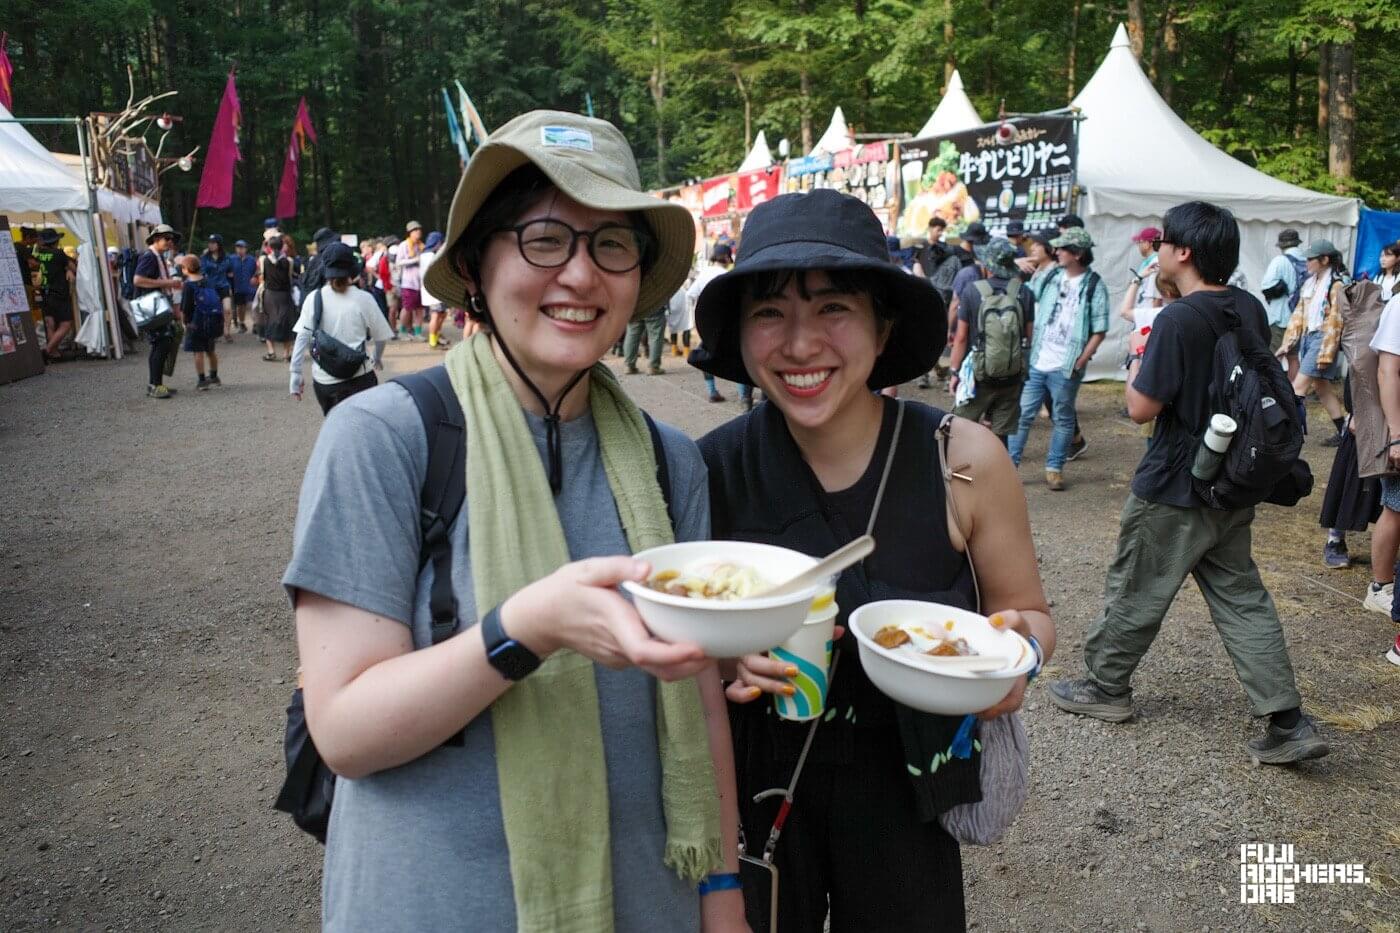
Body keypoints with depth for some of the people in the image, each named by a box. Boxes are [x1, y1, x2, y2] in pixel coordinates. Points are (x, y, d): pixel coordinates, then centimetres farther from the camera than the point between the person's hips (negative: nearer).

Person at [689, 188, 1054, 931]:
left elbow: (1029, 612, -1)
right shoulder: (710, 469, -15)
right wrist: (726, 660, -23)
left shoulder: (965, 459, -16)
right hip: (755, 789, 1)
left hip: (901, 790, 0)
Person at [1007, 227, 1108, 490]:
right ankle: (1010, 463, 12)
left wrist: (1080, 363, -13)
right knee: (1023, 414, 5)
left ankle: (1054, 468, 20)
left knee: (1064, 420, 9)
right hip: (1036, 362, 4)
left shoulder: (1094, 286, -7)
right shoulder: (1051, 277, 6)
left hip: (1065, 368, -4)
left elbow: (1099, 331, -8)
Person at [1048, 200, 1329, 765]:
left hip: (1174, 490, -7)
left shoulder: (1178, 320, -22)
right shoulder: (1251, 310, 4)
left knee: (1135, 592, 10)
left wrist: (1138, 358, -2)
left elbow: (1141, 408, -21)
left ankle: (1105, 687, 26)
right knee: (1241, 596, 12)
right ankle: (1287, 723, 11)